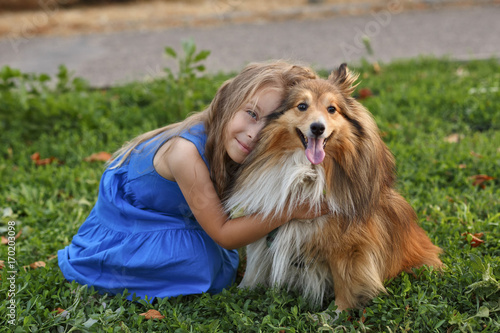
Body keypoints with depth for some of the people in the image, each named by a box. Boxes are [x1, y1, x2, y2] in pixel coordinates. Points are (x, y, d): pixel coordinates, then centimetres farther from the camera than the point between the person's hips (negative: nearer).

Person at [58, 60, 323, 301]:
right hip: (120, 229, -7)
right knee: (202, 259, -23)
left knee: (226, 265, 1)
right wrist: (289, 212, -36)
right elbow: (222, 233, -29)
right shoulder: (187, 151, -36)